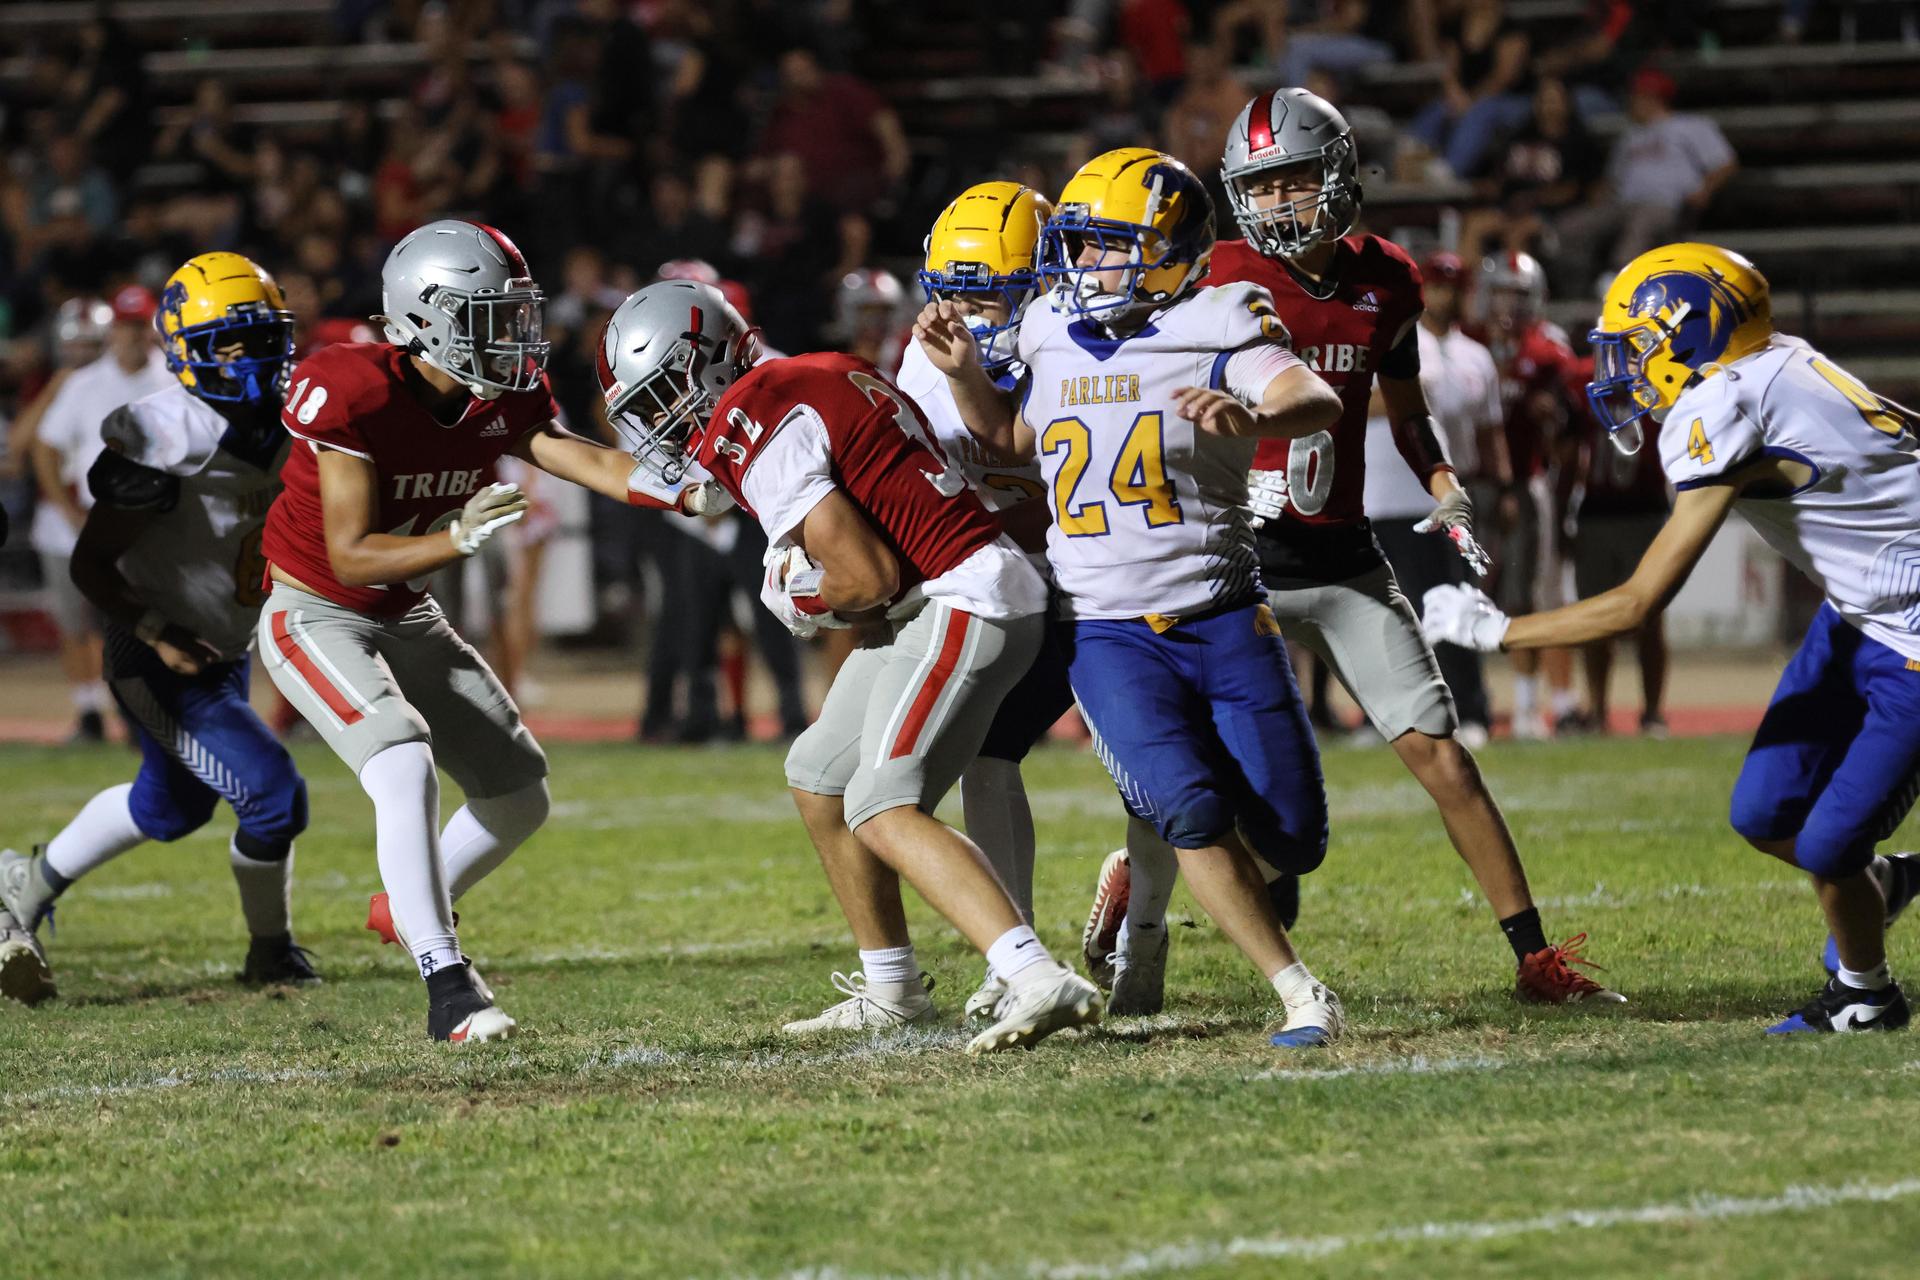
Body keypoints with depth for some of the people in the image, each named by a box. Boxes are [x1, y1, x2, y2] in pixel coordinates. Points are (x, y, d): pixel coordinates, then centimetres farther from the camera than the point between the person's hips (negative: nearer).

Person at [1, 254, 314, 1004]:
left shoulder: (288, 426, -2)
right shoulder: (166, 441, -25)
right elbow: (90, 563, -19)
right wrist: (159, 637, -26)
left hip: (226, 653, 9)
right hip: (160, 662, -9)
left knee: (170, 806, 25)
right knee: (273, 795, -13)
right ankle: (271, 952, 10)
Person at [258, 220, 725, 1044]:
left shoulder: (498, 402, -6)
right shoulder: (350, 394, -27)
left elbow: (586, 461, -19)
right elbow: (350, 556, -26)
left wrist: (688, 491, -36)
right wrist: (460, 537, -39)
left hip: (406, 619, 8)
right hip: (316, 615, -8)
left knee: (519, 796, 7)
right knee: (405, 769, -28)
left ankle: (406, 909, 33)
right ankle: (447, 990, -26)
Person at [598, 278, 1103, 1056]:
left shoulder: (746, 430, -14)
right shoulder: (814, 379, 16)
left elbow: (868, 578, -19)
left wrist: (799, 602, 1)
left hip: (959, 605, -11)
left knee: (883, 811, -22)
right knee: (820, 779, 21)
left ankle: (1040, 982, -36)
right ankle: (891, 992, 31)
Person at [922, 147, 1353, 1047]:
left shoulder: (1212, 329, -8)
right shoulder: (1054, 335, 7)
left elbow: (1317, 402, -25)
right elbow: (1012, 440, 26)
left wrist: (1254, 419, -46)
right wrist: (963, 371, 8)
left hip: (1223, 623, -2)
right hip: (1108, 634, 2)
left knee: (1292, 842, -1)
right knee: (1195, 815, -19)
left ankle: (1152, 860, 29)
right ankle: (1298, 993, -8)